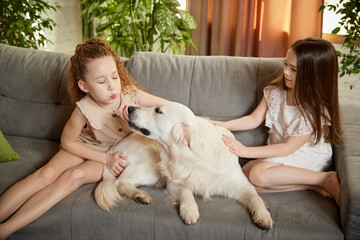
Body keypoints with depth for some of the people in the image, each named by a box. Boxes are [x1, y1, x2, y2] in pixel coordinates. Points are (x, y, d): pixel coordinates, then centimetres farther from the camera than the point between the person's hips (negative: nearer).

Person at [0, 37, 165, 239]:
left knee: (76, 175, -28)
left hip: (120, 152, -2)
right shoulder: (85, 109, -25)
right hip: (87, 147, 2)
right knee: (48, 173, -25)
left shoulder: (132, 95, -24)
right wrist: (106, 158, -17)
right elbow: (68, 142, -9)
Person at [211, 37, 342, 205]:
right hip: (278, 153, 7)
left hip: (308, 159, -7)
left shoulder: (317, 110, -19)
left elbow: (289, 147, -20)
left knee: (258, 174, -32)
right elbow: (254, 119, 8)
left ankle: (326, 179, -18)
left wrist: (246, 151, -24)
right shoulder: (275, 92, 0)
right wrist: (223, 125, -9)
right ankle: (309, 185, -13)